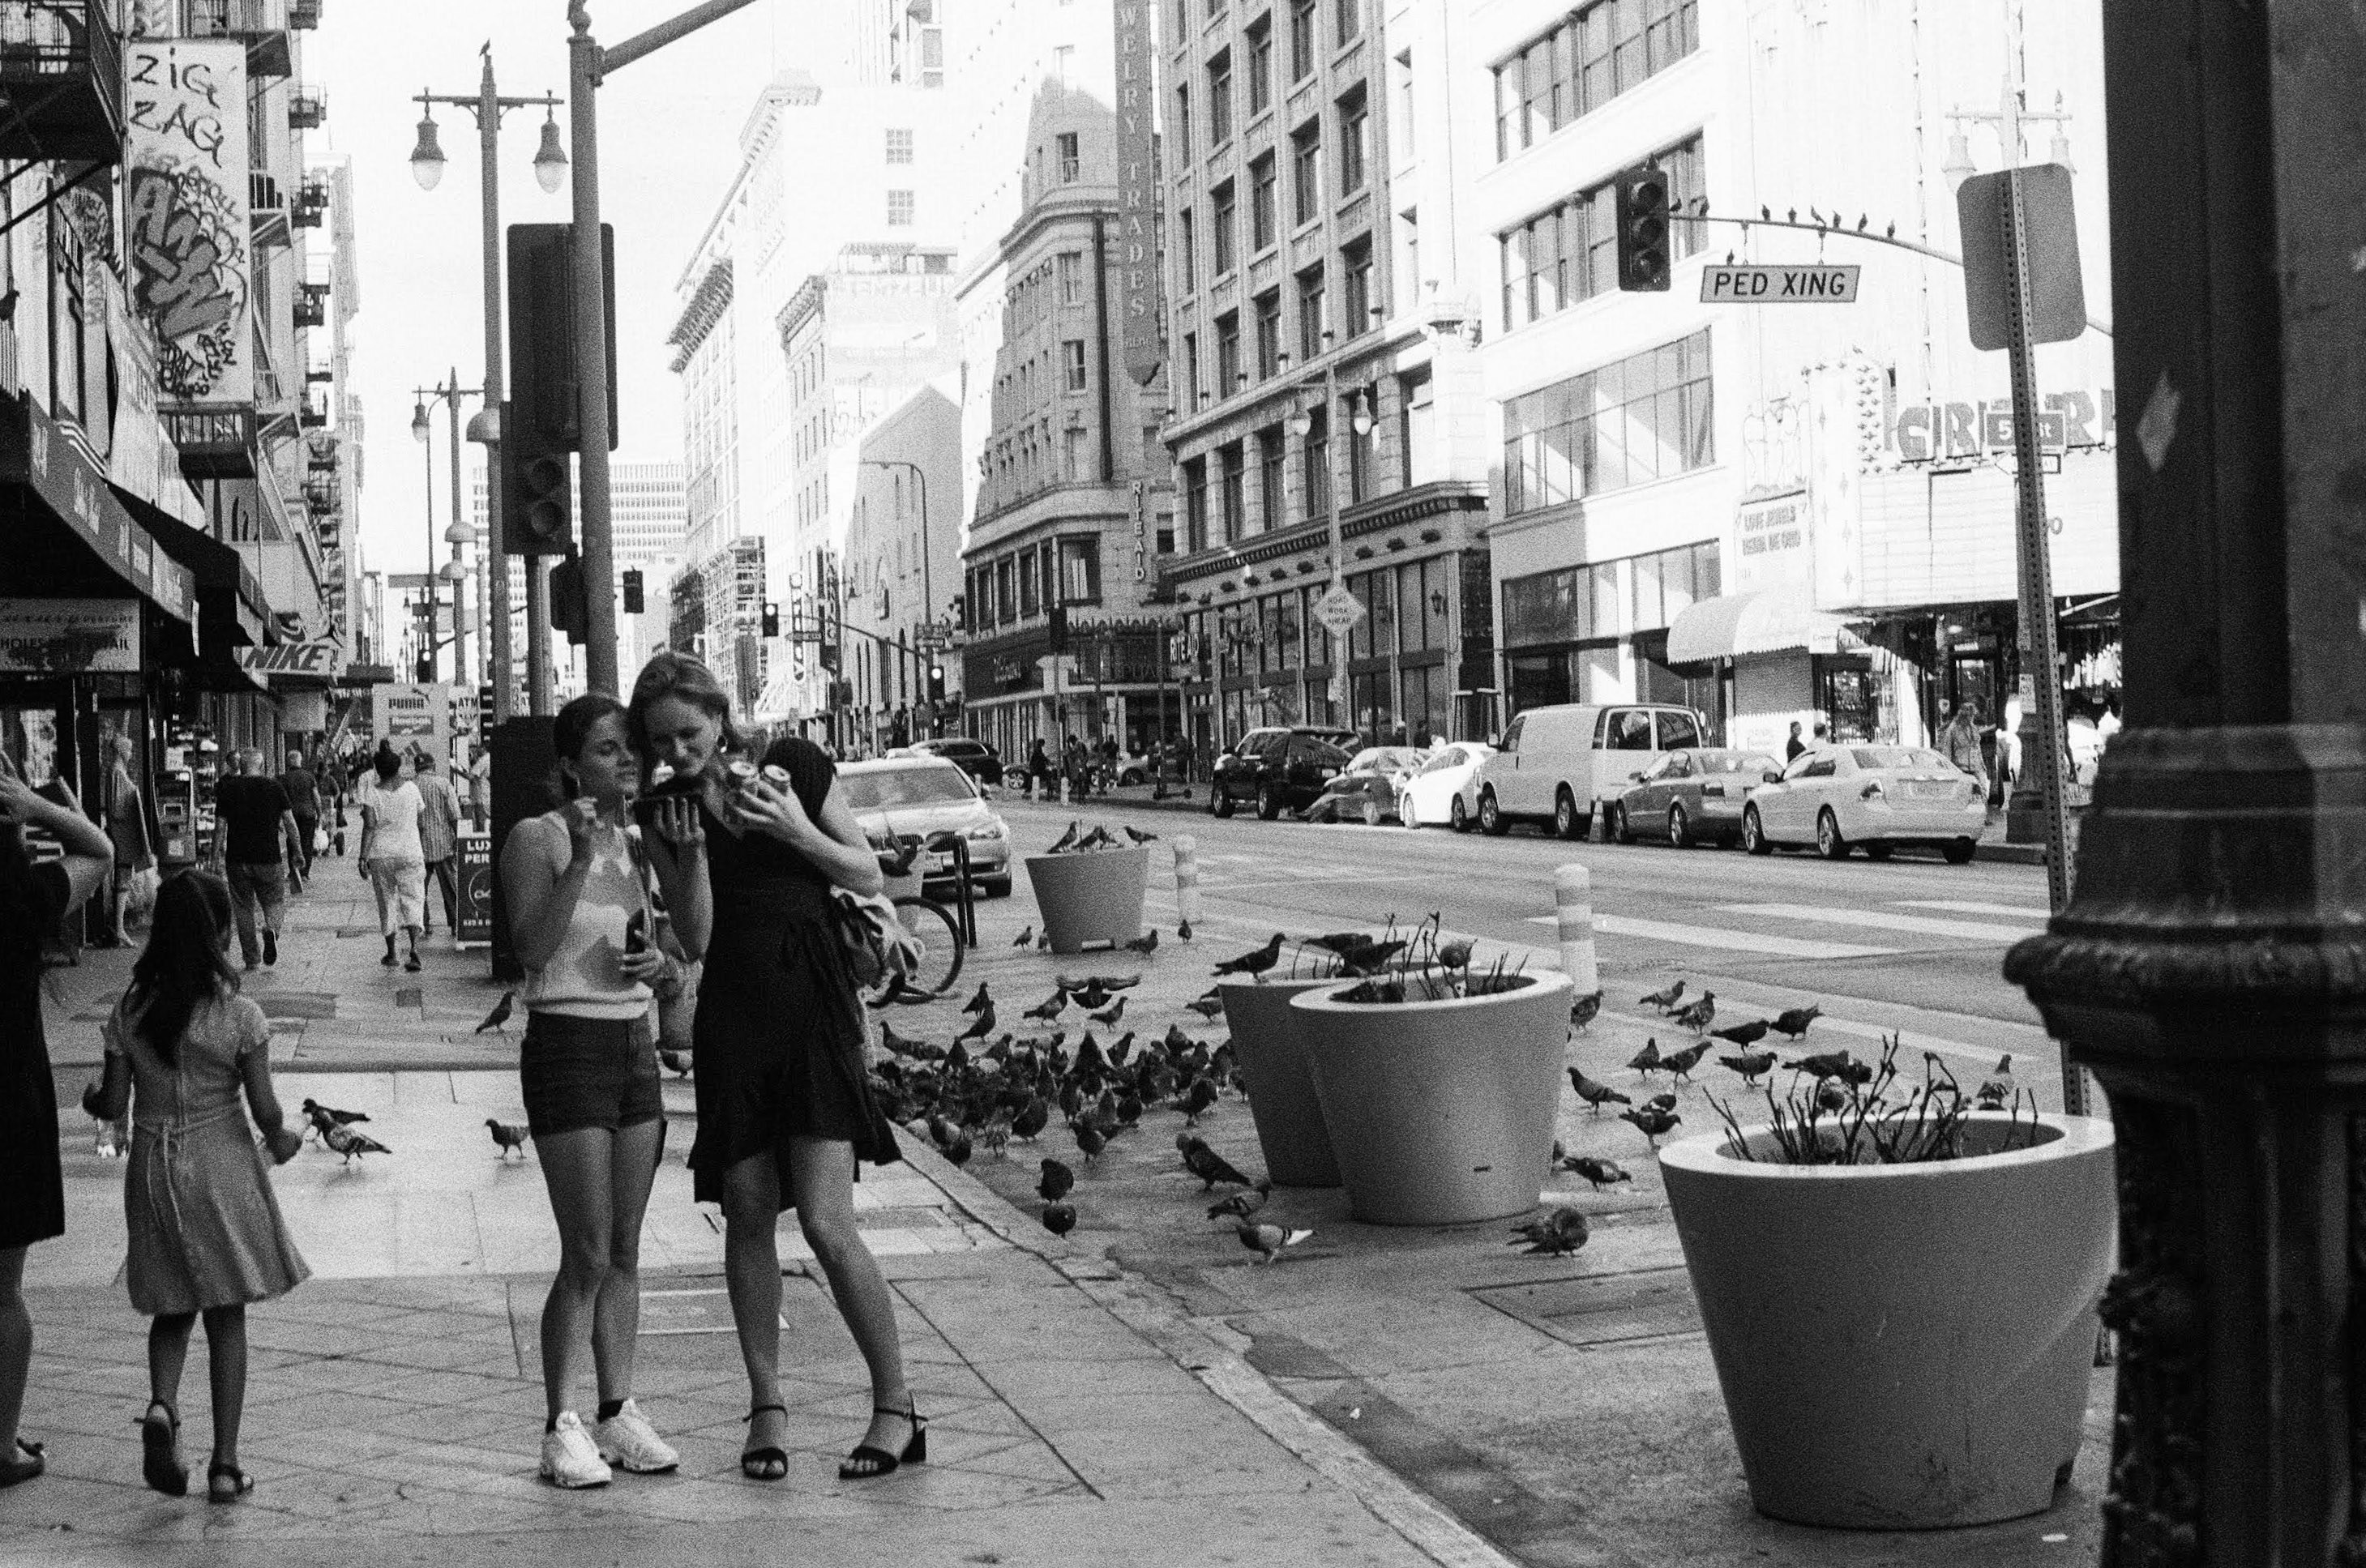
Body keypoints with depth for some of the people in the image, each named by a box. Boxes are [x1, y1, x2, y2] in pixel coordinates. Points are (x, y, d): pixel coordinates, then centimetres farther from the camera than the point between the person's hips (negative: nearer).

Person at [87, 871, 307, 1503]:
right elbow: (265, 1109, -10)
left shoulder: (130, 1013, -6)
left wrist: (91, 1101, 22)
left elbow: (114, 1105, 0)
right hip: (221, 1167, -2)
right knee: (227, 1315, 8)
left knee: (173, 1308, 18)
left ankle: (162, 1404, -10)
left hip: (153, 1169, 2)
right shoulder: (239, 1015, -13)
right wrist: (283, 1140, 11)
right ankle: (225, 1463, 7)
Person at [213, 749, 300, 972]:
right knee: (273, 902, 12)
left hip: (237, 858, 1)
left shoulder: (228, 789, 2)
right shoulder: (274, 787, 0)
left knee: (244, 908, 10)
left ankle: (251, 959, 10)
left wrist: (218, 856, 6)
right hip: (269, 857, -1)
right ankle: (270, 929, -20)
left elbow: (220, 825, 0)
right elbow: (290, 822, -1)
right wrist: (296, 851, 7)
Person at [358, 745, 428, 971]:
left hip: (381, 854, 0)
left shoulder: (373, 793, -7)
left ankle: (391, 954, 18)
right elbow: (422, 813, 11)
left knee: (387, 902, 12)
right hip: (410, 852, 0)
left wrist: (363, 857, -9)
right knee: (413, 900, 1)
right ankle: (414, 948, -19)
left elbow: (370, 827, -11)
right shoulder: (411, 788, -2)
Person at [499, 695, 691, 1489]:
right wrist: (579, 859, -28)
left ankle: (618, 1411, 16)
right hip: (567, 1045, -6)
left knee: (625, 1251, 9)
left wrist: (657, 960, -3)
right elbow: (534, 947, -21)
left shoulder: (638, 841, 11)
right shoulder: (536, 839, -8)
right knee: (587, 1255, -7)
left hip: (636, 1045, 6)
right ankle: (561, 1426, 2)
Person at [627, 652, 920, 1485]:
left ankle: (897, 1408, 0)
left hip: (813, 1000, -3)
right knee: (747, 1216, 4)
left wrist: (796, 831, -12)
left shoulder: (794, 764, 0)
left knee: (826, 1220, -10)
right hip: (731, 1007, 3)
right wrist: (690, 850, -14)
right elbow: (694, 940, -1)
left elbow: (870, 878, 3)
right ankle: (767, 1408, 17)